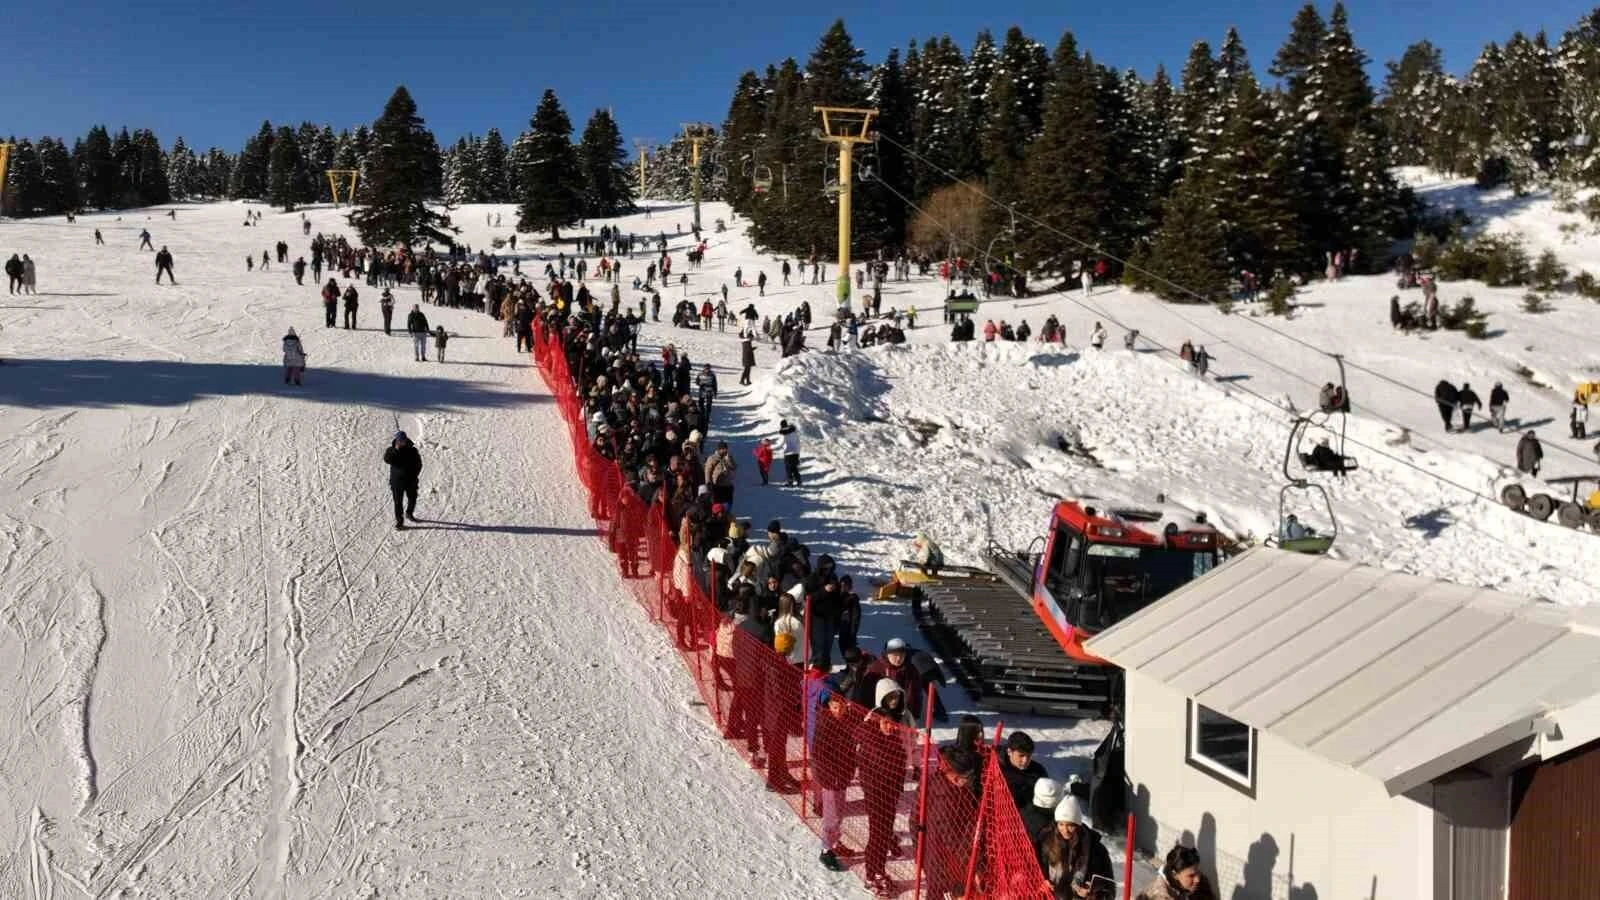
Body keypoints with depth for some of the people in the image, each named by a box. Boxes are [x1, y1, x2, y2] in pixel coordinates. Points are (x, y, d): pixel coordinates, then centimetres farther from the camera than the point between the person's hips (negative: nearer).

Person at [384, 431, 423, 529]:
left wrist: (414, 475, -4)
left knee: (412, 498, 18)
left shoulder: (412, 450, -2)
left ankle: (409, 513, 45)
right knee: (398, 502, -3)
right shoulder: (391, 450, -5)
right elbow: (387, 459, -24)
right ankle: (399, 522, 2)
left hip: (410, 481, 2)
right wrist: (396, 450, -32)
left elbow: (418, 464, 6)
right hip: (397, 481, -2)